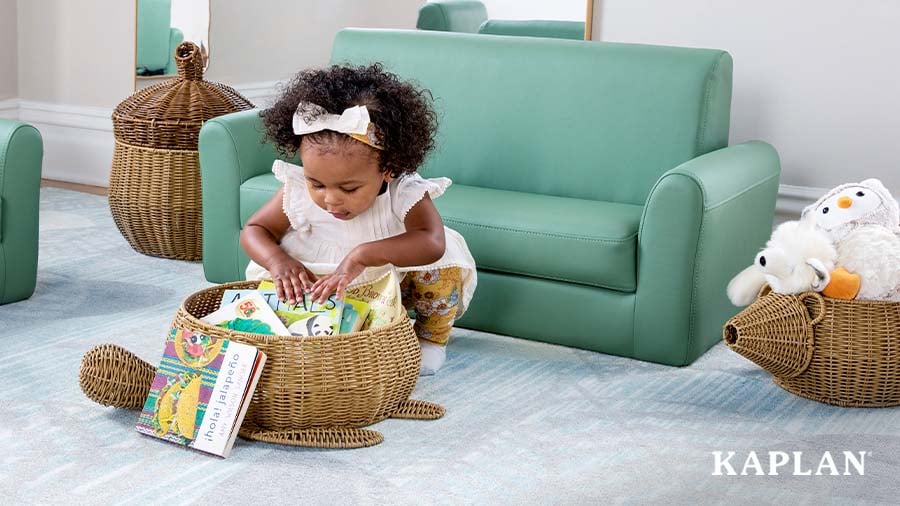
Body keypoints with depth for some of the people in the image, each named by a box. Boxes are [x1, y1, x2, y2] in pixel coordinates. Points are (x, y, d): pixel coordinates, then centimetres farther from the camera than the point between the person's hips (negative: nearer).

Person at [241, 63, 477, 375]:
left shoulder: (404, 194, -32)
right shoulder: (297, 191, -23)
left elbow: (432, 242, -49)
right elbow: (253, 230, -11)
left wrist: (362, 255, -59)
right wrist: (277, 260, -35)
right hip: (324, 291, 2)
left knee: (444, 255, -27)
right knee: (263, 268, -20)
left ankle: (431, 338, 1)